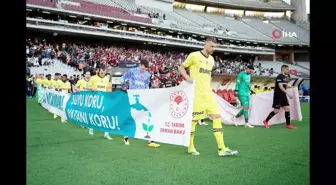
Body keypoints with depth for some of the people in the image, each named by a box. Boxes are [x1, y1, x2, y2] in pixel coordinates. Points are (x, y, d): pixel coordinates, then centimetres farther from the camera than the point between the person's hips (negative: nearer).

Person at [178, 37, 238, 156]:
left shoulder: (211, 59, 14)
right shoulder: (194, 55, -5)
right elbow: (181, 68, 1)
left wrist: (209, 87, 15)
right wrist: (188, 78, -14)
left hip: (208, 93, 6)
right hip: (196, 93, -6)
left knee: (217, 117, -2)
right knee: (194, 119, 0)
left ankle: (222, 148, 1)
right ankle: (190, 147, 17)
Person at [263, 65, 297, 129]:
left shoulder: (286, 77, 12)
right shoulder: (279, 77, -15)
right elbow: (280, 87, -24)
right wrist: (287, 94, -28)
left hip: (283, 96, 8)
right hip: (278, 96, -8)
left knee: (287, 109, 2)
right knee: (276, 111, -4)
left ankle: (288, 125, 7)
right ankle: (266, 121, 12)